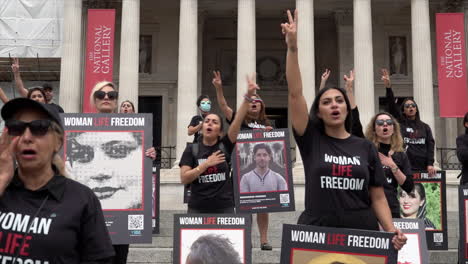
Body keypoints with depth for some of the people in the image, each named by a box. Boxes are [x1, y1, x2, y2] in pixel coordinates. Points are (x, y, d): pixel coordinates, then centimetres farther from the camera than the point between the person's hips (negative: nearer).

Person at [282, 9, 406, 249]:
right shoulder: (311, 139, -1)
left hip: (362, 234, 2)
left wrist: (392, 231, -10)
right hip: (316, 233, -1)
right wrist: (292, 47, -18)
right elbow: (295, 93, -11)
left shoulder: (365, 147, 4)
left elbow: (378, 197, 6)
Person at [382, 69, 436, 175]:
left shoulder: (424, 127, 14)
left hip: (423, 167, 2)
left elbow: (430, 144, 6)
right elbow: (391, 105, -5)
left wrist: (430, 164, -7)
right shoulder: (399, 122, 7)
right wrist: (388, 87, -17)